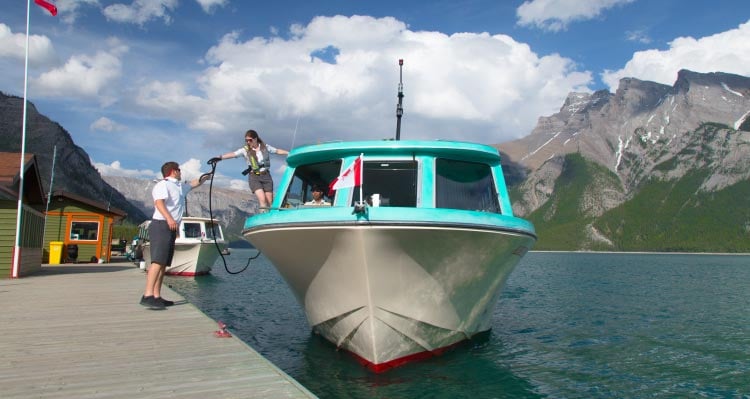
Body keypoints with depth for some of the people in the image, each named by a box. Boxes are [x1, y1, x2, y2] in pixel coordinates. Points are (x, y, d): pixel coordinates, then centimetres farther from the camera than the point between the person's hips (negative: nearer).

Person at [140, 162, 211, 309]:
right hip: (161, 225, -10)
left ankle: (157, 297, 5)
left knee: (164, 264, 5)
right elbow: (159, 202, -20)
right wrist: (169, 218, -34)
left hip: (171, 228, 10)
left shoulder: (179, 187, 25)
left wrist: (205, 177, 55)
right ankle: (148, 296, -27)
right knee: (158, 261, -20)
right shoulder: (163, 185, -4)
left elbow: (193, 183, 46)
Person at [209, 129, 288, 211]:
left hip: (266, 176, 2)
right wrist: (220, 157, -25)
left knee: (269, 202, -2)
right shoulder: (245, 150, -1)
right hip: (254, 177, -2)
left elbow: (278, 151, 13)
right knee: (262, 200, -18)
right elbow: (233, 154, -12)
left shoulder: (265, 147, 5)